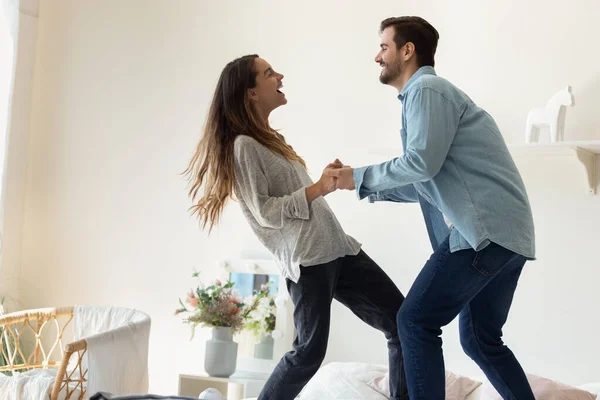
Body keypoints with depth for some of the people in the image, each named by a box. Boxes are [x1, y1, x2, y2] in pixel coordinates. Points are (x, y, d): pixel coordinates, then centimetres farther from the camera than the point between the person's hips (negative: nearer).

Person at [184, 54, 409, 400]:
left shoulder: (269, 139, 21)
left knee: (403, 323, 5)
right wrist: (319, 188, -15)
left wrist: (328, 182, 14)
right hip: (306, 259, -9)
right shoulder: (245, 145, -8)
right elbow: (265, 212, -14)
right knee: (309, 351, -7)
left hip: (337, 248, 9)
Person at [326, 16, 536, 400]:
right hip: (504, 228, 10)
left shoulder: (427, 88, -4)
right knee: (480, 339, 16)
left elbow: (423, 163, -17)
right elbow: (426, 186, 24)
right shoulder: (427, 94, 26)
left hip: (487, 227, -10)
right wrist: (365, 186, 20)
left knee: (416, 321, -6)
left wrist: (359, 176, -5)